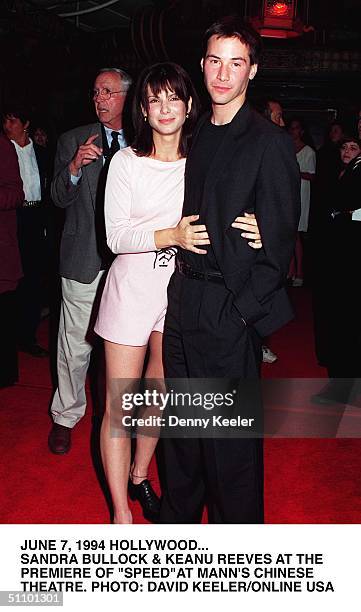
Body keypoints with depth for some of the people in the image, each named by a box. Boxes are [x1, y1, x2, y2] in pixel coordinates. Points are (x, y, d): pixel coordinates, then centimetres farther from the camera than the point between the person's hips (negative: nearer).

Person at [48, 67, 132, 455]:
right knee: (76, 343, 4)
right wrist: (74, 167, -19)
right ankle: (66, 416, 22)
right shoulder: (73, 141, 4)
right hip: (85, 259, -1)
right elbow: (59, 198, -1)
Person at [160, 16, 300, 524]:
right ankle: (179, 516, 38)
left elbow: (279, 239, -11)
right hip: (184, 300, 7)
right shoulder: (198, 136, 13)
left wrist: (242, 310, -14)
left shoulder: (269, 142, -9)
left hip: (230, 308, -7)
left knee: (231, 438, 5)